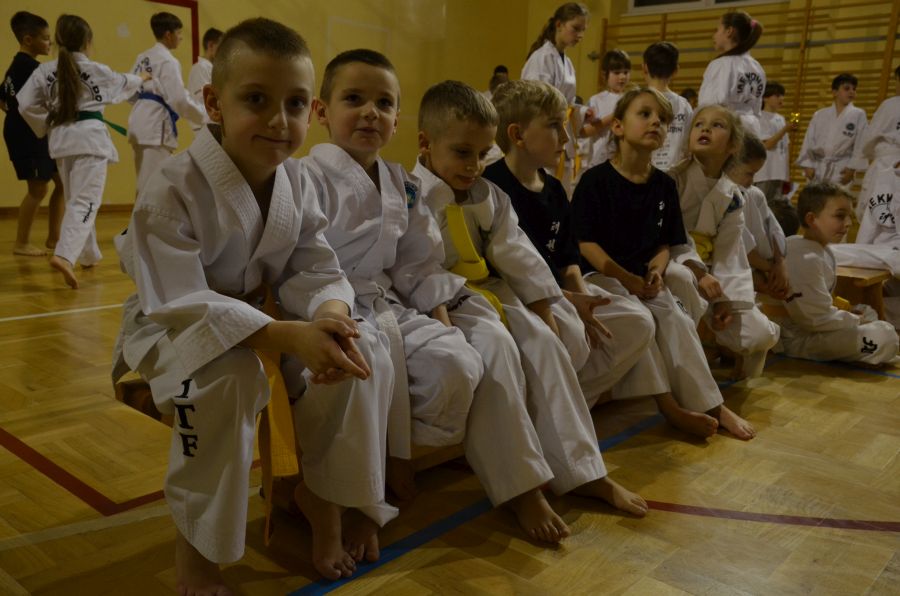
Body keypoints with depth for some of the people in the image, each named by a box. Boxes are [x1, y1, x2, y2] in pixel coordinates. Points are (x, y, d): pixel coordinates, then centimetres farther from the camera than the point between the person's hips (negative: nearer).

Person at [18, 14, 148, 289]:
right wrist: (140, 79, 40)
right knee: (85, 201, -9)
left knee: (75, 199, 19)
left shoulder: (44, 71, 3)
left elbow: (26, 105, 0)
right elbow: (123, 83, 18)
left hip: (61, 138, 4)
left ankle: (89, 254, 32)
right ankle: (64, 255, -29)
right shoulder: (96, 70, -1)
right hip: (90, 136, -4)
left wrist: (47, 126, 16)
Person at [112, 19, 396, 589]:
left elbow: (318, 271, -5)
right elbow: (181, 303, -29)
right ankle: (196, 536, -11)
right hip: (174, 327, -5)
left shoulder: (298, 184, -5)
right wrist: (288, 336, -41)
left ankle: (320, 491, 8)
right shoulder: (172, 192, -24)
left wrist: (331, 316, -32)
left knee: (365, 351, -16)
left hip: (268, 317, 5)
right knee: (229, 375, -38)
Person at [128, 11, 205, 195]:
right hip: (156, 124, -9)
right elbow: (179, 99, -18)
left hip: (139, 121, 9)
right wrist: (206, 115, -8)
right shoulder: (168, 61, -12)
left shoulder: (142, 57, 15)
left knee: (145, 180, 18)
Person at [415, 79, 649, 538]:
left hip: (491, 293, 7)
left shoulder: (488, 196, 13)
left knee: (547, 344, -10)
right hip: (443, 304, -7)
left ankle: (582, 472, -2)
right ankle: (522, 488, -25)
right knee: (495, 348, -31)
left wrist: (543, 309, 2)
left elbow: (516, 253, 9)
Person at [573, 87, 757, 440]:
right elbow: (584, 241, -11)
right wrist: (625, 278, -18)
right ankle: (669, 406, -23)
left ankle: (712, 406, -13)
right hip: (600, 274, -5)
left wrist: (656, 271, -10)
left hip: (644, 278, 5)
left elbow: (666, 242, 12)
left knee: (677, 318, -18)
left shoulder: (665, 186, 9)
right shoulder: (596, 180, -8)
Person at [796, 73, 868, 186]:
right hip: (817, 170, 2)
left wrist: (852, 168, -9)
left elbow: (860, 145, -2)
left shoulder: (858, 115, 2)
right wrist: (808, 165, -2)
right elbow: (809, 141, 6)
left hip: (841, 171, -2)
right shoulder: (819, 115, 8)